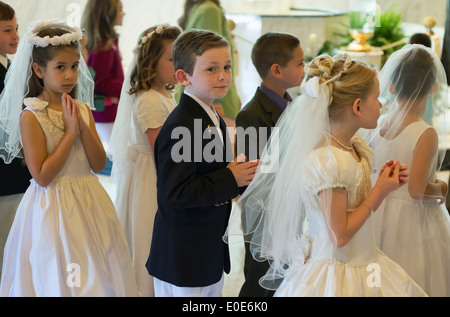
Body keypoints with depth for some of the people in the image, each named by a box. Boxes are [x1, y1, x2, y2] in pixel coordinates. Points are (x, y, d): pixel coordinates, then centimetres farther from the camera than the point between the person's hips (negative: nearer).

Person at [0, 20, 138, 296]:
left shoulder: (83, 109, 4)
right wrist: (70, 131, -16)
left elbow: (99, 164, 0)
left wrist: (84, 127, -13)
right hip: (54, 208, -5)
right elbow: (42, 176, -17)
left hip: (89, 203, 6)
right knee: (58, 281, 4)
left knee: (97, 277, 13)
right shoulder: (31, 116, -12)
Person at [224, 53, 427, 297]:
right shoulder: (326, 160, -24)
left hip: (362, 265, 9)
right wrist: (380, 190, -15)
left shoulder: (353, 147, 3)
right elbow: (340, 235, -22)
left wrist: (383, 183, -2)